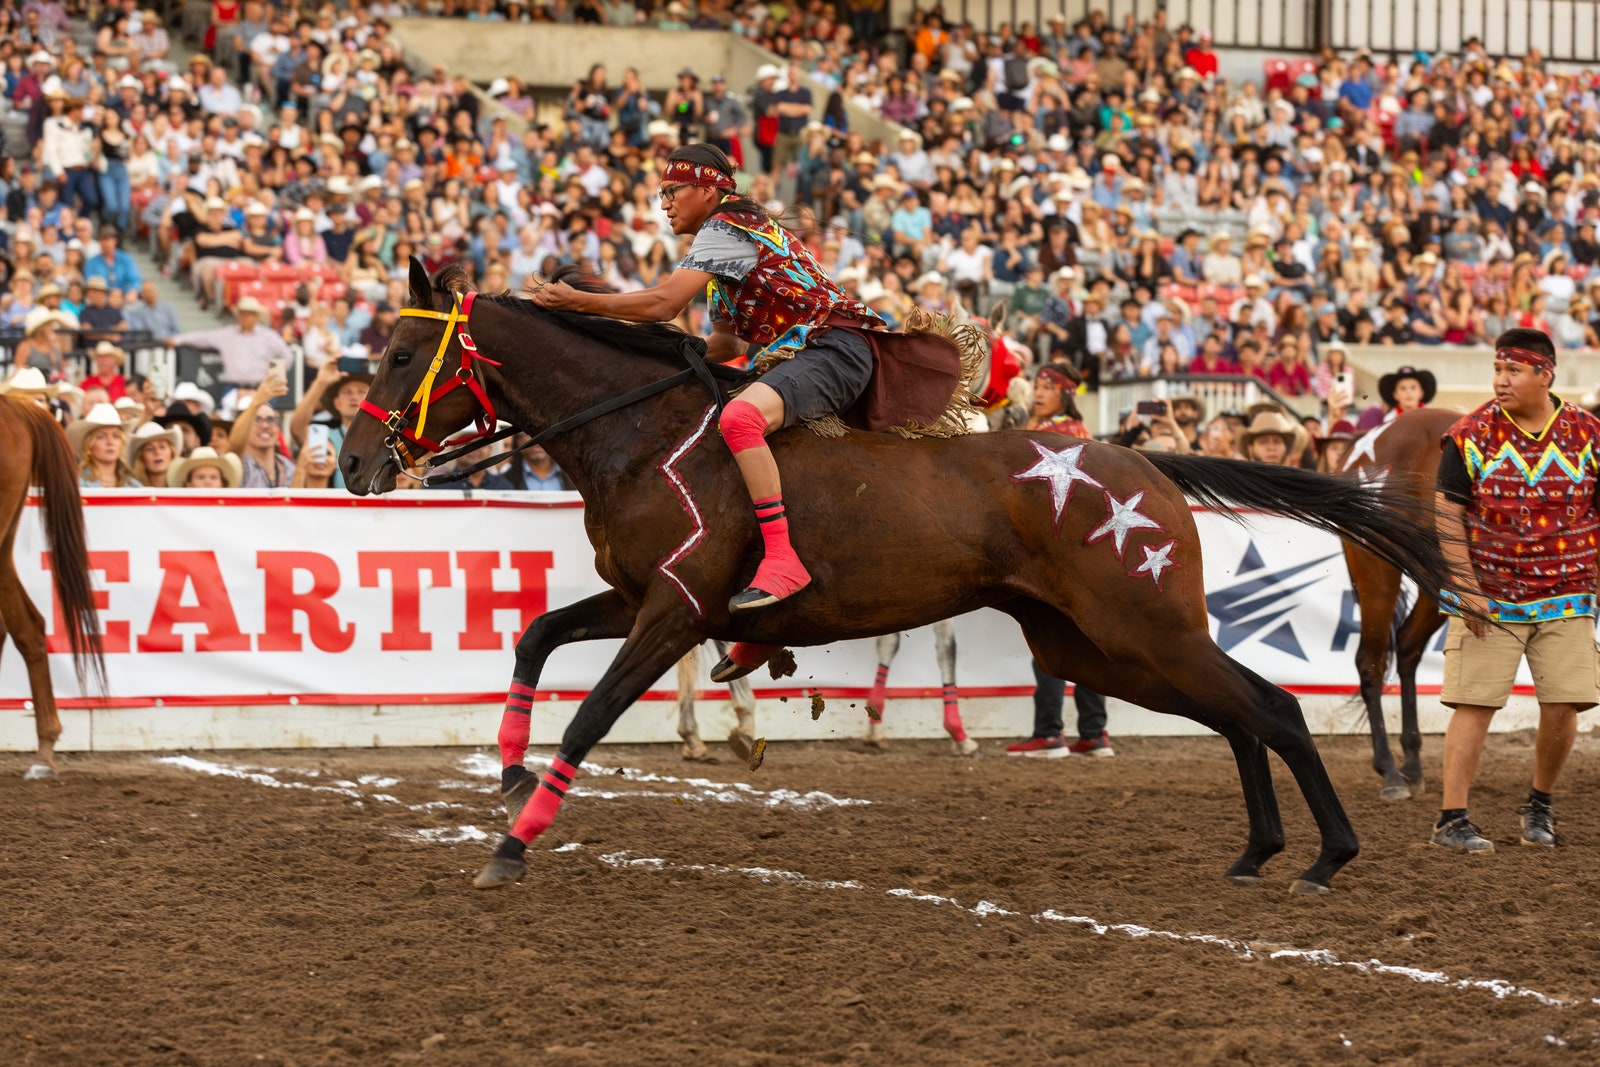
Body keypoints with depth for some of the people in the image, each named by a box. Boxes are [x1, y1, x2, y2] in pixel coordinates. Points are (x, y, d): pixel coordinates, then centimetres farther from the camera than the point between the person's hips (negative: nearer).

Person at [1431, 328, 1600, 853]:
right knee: (1474, 702, -8)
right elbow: (1448, 515, -2)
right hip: (1487, 601, -2)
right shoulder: (1469, 435, -3)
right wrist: (1465, 587, -9)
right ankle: (1452, 818, -5)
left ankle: (1539, 806, 20)